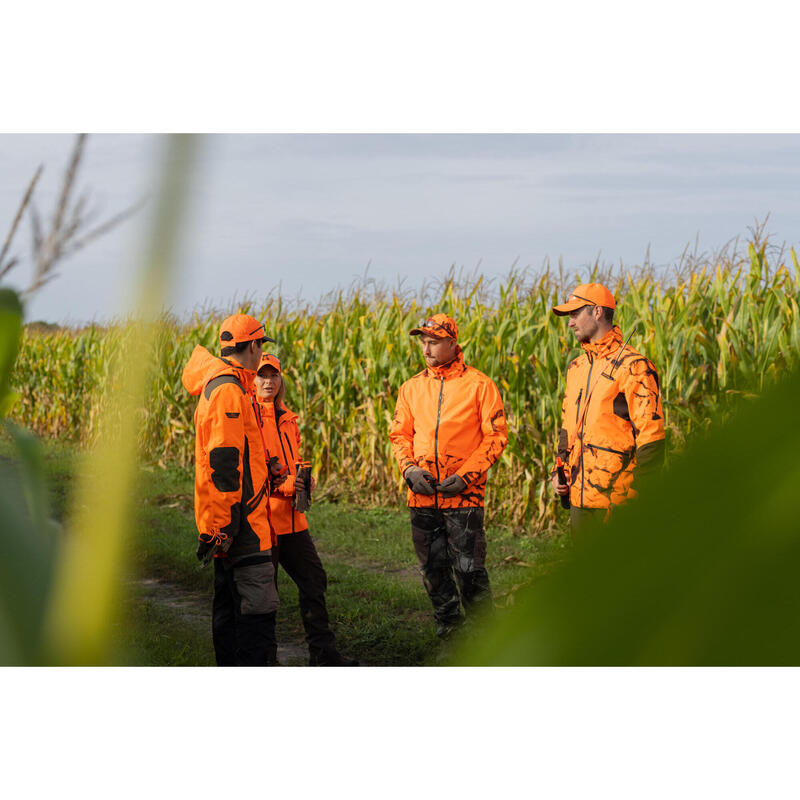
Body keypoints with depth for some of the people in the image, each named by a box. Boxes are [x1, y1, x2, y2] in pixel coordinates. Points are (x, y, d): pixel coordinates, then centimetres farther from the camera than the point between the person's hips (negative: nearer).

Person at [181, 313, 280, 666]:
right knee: (258, 607, -13)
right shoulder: (229, 391, -17)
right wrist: (222, 527, -23)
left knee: (229, 604, 15)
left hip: (226, 525, 11)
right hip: (238, 524, -11)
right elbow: (223, 463, -22)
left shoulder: (218, 384, 16)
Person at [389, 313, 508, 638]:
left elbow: (496, 435, -3)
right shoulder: (411, 388, 10)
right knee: (432, 570, 10)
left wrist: (466, 475, -12)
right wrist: (409, 468, -4)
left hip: (463, 494, -4)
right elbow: (400, 435, 15)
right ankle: (449, 627, 25)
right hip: (422, 495, 5)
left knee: (469, 569, -6)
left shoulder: (479, 385, -2)